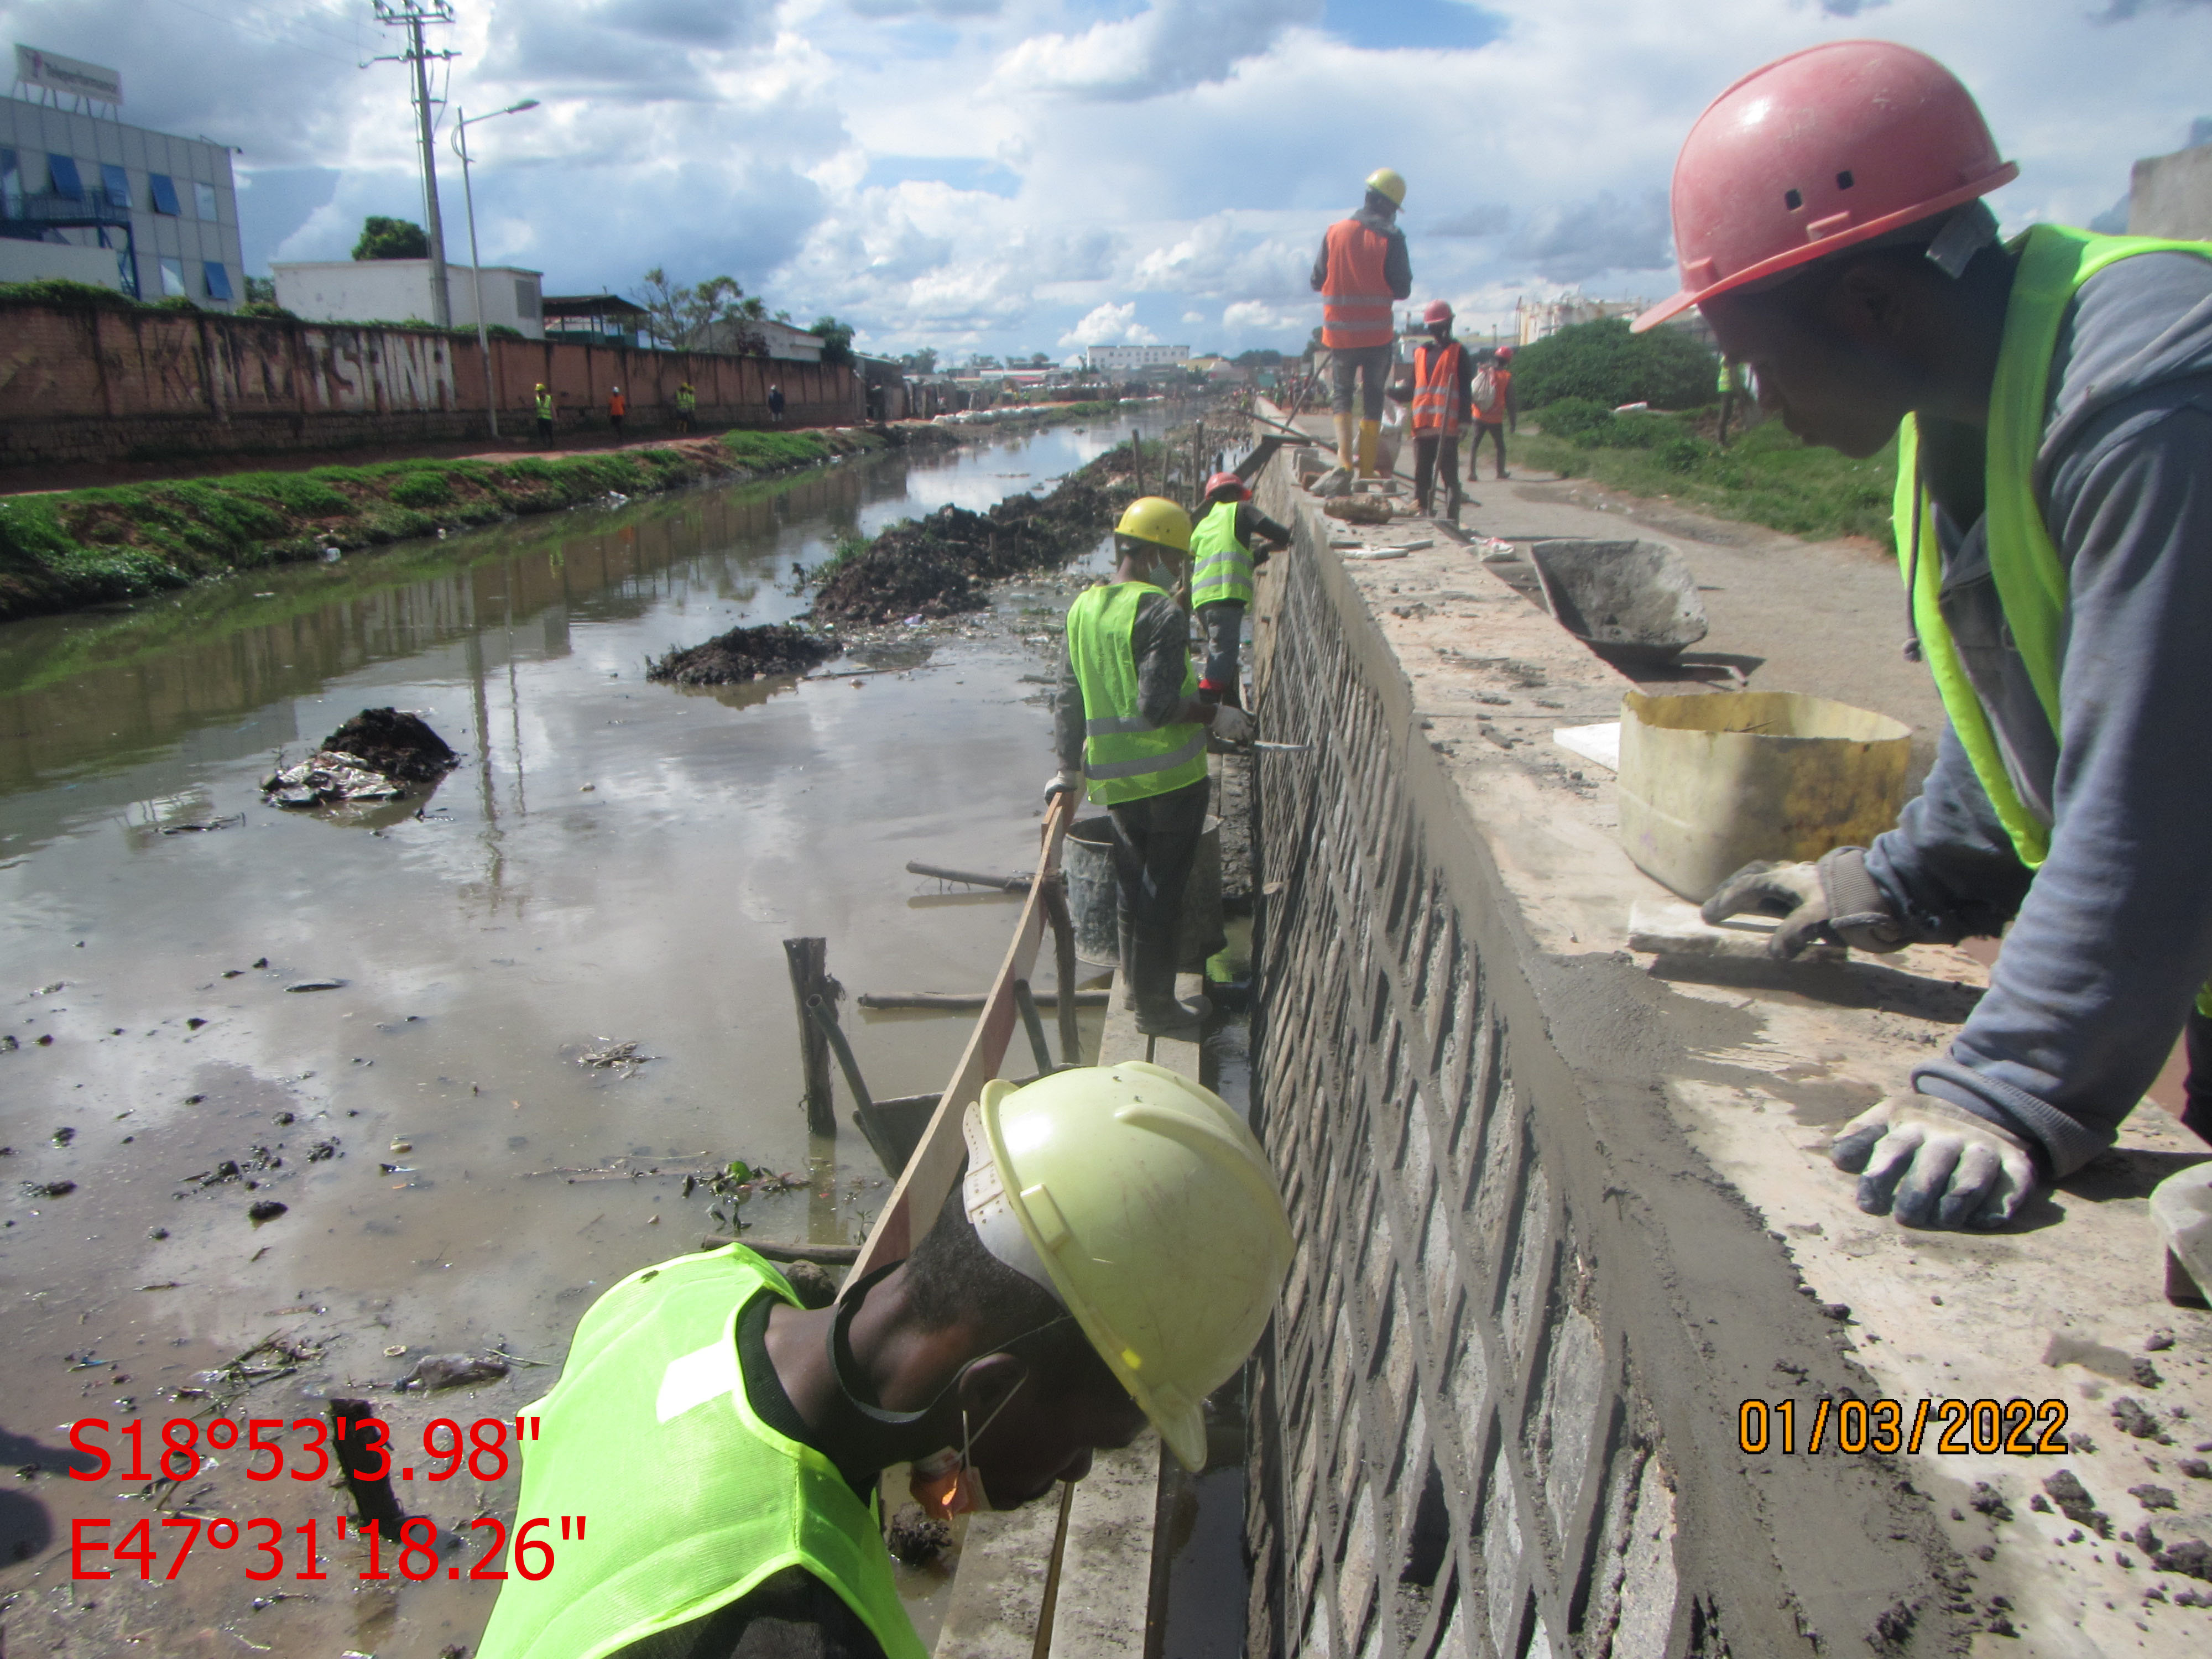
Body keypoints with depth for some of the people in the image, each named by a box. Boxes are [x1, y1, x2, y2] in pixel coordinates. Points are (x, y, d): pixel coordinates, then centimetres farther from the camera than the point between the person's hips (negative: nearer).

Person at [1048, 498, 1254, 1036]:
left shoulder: (1083, 608, 7)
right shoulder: (1162, 614, -16)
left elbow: (1068, 698, 9)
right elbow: (1158, 707, -23)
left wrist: (1070, 769, 14)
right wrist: (1215, 715, -8)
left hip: (1114, 779, 7)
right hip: (1170, 775, -7)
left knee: (1133, 884, 20)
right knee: (1163, 891, 4)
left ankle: (1135, 985, 32)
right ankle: (1155, 1007, 14)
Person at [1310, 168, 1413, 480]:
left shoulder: (1334, 233, 0)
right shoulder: (1391, 238, -7)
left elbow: (1317, 282, 5)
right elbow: (1402, 289, -6)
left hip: (1339, 332, 2)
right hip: (1378, 334, -1)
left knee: (1340, 392, 14)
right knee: (1373, 397, 11)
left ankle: (1344, 455, -7)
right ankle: (1366, 470, 10)